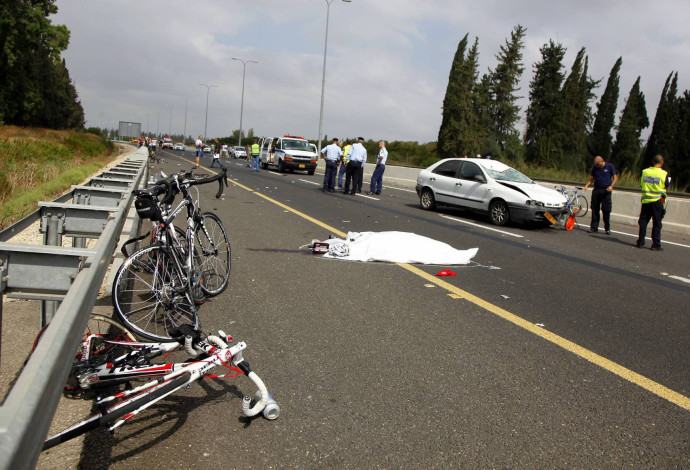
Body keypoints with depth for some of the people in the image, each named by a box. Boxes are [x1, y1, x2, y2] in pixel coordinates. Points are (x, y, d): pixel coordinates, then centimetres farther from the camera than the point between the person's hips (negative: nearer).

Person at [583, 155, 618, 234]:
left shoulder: (610, 166, 1)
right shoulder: (594, 168, 10)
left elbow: (615, 177, 2)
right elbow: (591, 179, 16)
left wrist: (611, 186, -14)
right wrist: (587, 185, -1)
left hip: (606, 191, -3)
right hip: (596, 190, 3)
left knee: (606, 210, -3)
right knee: (595, 209, 3)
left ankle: (607, 228, 5)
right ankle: (594, 227, 10)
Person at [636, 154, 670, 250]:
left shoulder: (645, 172, -1)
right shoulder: (664, 174, -9)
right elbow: (666, 186, 0)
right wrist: (669, 180, 19)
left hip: (646, 200, 2)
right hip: (658, 201, -2)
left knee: (643, 221, 11)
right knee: (657, 224, 4)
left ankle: (640, 242, 11)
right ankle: (656, 244, 4)